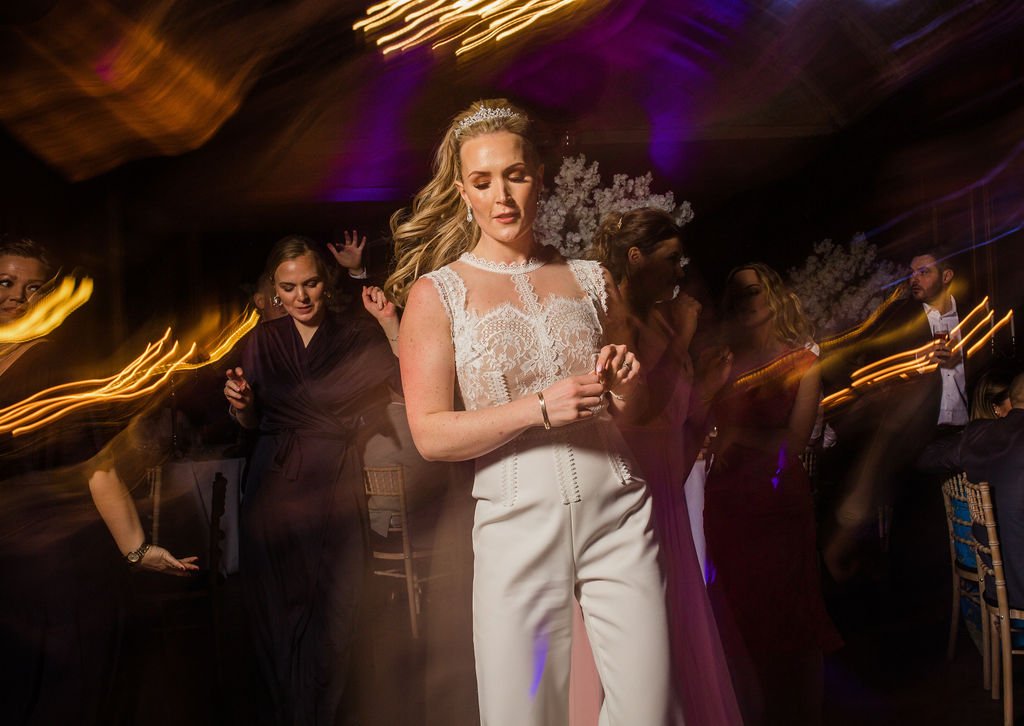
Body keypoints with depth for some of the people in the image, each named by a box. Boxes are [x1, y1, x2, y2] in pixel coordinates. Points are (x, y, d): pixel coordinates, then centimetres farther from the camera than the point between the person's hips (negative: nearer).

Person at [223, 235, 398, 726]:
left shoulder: (359, 337, 1)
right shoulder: (262, 341, 8)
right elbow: (251, 423, 13)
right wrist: (239, 402, -7)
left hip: (335, 490, -2)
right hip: (275, 488, 2)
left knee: (334, 615, -4)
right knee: (280, 610, 7)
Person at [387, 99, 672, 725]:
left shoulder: (590, 280, 9)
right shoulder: (437, 292, 0)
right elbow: (431, 434, -8)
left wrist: (625, 387, -4)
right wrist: (540, 408, -18)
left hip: (618, 515, 3)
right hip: (518, 527, -2)